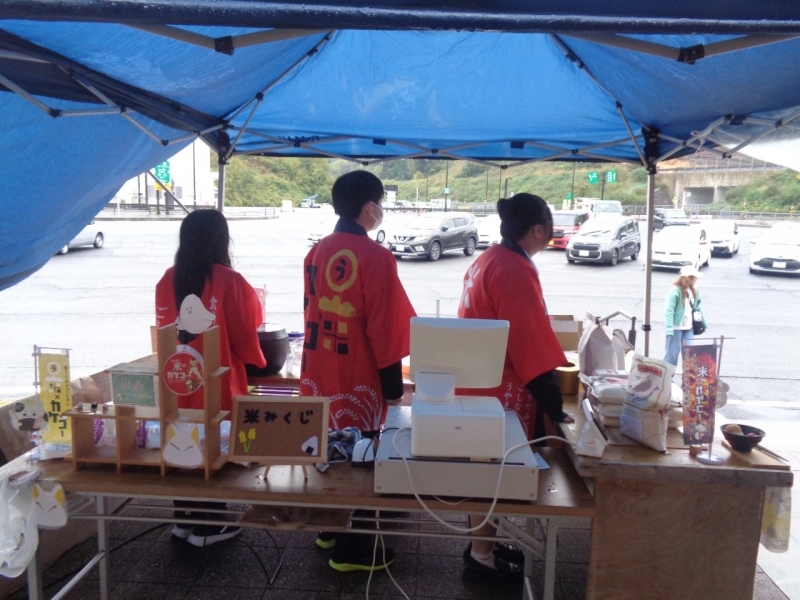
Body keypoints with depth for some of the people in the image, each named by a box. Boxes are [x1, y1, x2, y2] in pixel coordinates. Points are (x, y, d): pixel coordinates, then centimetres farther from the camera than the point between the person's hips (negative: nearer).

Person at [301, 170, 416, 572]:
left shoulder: (317, 251, 6)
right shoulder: (375, 256, -17)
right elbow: (383, 328, -17)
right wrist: (394, 384, -9)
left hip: (318, 369, 7)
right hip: (357, 375, -7)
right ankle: (352, 549, 17)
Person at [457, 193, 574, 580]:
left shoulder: (488, 260, 8)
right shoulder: (516, 271, -22)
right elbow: (533, 349, -24)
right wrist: (554, 408, -17)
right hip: (500, 392, -10)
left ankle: (483, 543, 35)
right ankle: (481, 556, 22)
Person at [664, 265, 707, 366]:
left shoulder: (694, 291, 7)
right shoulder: (675, 290, -16)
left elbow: (698, 308, 17)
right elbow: (668, 310, -19)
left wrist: (704, 323, 19)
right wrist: (669, 328, -24)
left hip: (689, 328, 7)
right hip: (676, 327, -7)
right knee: (672, 353, -1)